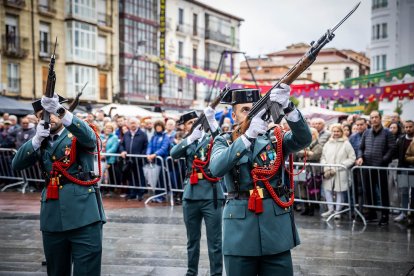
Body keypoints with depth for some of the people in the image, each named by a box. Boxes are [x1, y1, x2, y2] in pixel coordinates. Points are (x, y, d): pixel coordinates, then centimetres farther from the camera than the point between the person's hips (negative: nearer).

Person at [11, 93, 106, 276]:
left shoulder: (78, 136, 2)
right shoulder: (40, 142, 15)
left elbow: (89, 137, -22)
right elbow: (16, 165, 2)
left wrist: (60, 111, -36)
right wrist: (36, 139, -13)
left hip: (83, 214, -4)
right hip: (52, 217, 5)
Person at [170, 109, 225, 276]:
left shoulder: (211, 138, 3)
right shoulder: (186, 143, 11)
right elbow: (174, 154, -9)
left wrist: (212, 121, -34)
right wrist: (191, 137, -24)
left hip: (211, 195, -3)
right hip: (190, 195, 3)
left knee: (214, 240, 0)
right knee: (192, 239, 15)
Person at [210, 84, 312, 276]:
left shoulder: (275, 138, 7)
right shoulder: (224, 142, 4)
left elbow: (303, 139, -13)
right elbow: (217, 168, -17)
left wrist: (287, 107, -30)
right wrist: (248, 135, -29)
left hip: (276, 226, 1)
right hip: (240, 228, -1)